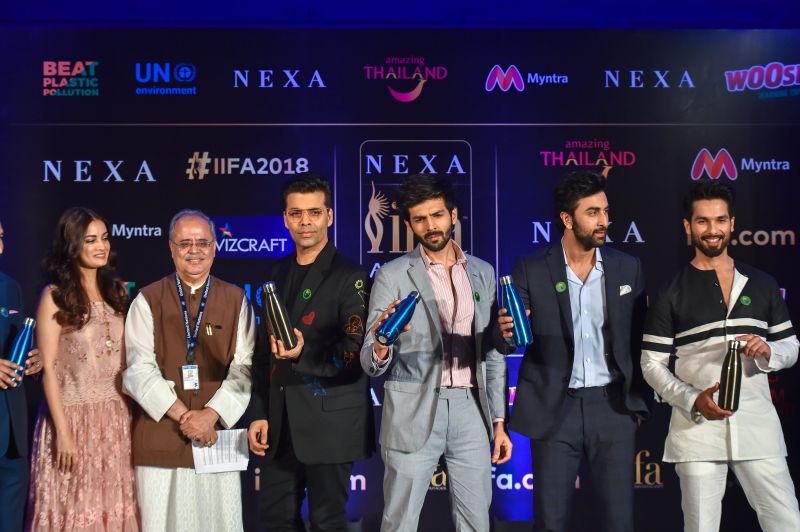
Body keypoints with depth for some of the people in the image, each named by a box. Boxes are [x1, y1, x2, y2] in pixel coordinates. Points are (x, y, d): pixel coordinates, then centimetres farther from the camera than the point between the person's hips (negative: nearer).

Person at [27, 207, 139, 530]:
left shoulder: (116, 291, 9)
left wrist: (135, 413, 5)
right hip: (75, 416, -4)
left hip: (117, 417, 5)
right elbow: (48, 368, -9)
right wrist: (63, 431, -14)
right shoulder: (56, 296, -6)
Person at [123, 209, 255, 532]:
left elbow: (245, 367, 0)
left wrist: (212, 414, -12)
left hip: (218, 433, 1)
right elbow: (139, 371, -3)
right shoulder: (148, 301, 6)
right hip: (160, 437, -1)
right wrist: (184, 415, -11)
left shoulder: (236, 300, 9)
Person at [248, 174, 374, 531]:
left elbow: (355, 353, -15)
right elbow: (263, 353, 13)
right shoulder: (278, 275, 11)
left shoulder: (349, 277, -9)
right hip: (281, 424, 6)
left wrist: (304, 354, -30)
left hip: (329, 423, -6)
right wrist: (258, 414, 7)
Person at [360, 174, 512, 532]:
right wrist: (380, 349, -30)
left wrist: (499, 420, 10)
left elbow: (492, 352, 14)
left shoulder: (483, 273, 10)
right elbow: (371, 364, -6)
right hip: (413, 414, -3)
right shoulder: (392, 276, -3)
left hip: (471, 411, 4)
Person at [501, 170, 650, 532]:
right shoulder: (531, 271, -3)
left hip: (613, 407, 2)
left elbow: (639, 340, 9)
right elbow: (514, 336, -6)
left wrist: (638, 402, 6)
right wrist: (505, 331, -29)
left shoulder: (627, 268, 4)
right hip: (554, 410, -1)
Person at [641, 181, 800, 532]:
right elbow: (652, 364, 0)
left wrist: (768, 352, -11)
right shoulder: (672, 294, 1)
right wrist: (693, 400, -16)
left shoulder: (762, 285, 9)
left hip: (757, 424, 2)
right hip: (697, 427, -2)